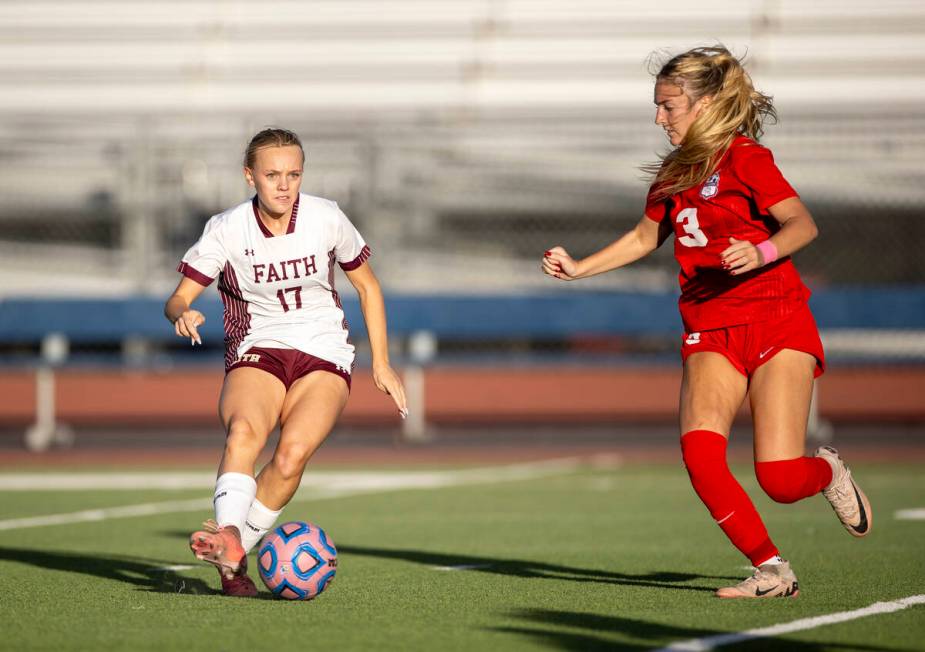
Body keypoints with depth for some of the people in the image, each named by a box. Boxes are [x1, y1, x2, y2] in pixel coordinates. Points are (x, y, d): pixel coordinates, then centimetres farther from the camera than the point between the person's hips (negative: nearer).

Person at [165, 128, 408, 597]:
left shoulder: (326, 219, -4)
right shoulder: (226, 230, -6)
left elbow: (367, 285, 11)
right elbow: (178, 299, -7)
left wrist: (381, 364, 9)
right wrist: (182, 314, -32)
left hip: (324, 357, 0)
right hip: (256, 353, 0)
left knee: (293, 451, -29)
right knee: (244, 430, -35)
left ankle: (235, 553, -22)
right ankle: (229, 534, -49)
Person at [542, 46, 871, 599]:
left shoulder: (745, 157, -7)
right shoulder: (675, 173, 14)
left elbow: (803, 225, -15)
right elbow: (645, 237, 29)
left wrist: (762, 252, -33)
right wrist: (579, 268, 21)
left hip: (777, 324, -6)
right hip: (711, 333, 6)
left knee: (780, 478, -16)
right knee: (700, 450, -21)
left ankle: (827, 472, 23)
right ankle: (772, 571, -10)